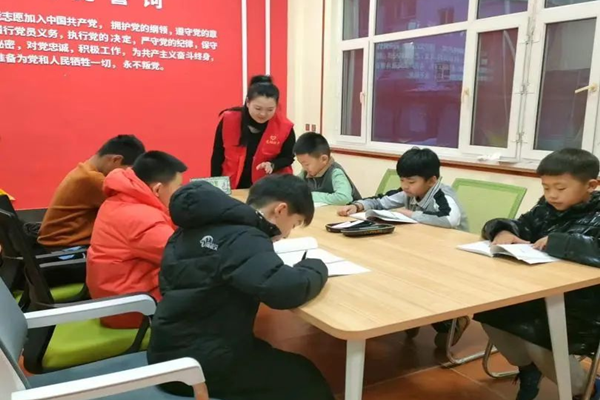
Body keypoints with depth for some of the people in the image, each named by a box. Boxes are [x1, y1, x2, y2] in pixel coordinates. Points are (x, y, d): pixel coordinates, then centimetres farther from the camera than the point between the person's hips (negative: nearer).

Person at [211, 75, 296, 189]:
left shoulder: (284, 127, -16)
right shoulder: (228, 120, -15)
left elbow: (288, 157, -1)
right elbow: (217, 156, -4)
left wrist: (272, 165, -22)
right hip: (232, 186, 1)